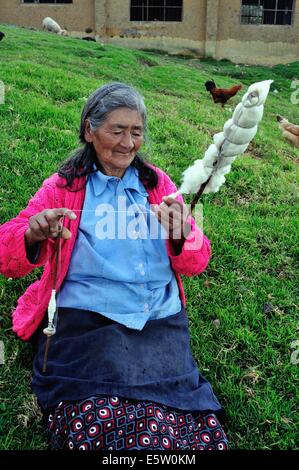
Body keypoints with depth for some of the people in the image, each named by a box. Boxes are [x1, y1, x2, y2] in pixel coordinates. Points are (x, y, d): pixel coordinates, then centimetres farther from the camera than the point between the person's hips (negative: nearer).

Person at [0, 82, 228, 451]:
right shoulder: (63, 187, 9)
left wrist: (182, 237, -15)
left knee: (197, 432, -19)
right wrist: (32, 235, -22)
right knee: (101, 419, -26)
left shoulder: (157, 183, 15)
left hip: (161, 323, 2)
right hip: (85, 322, -1)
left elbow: (196, 264, 8)